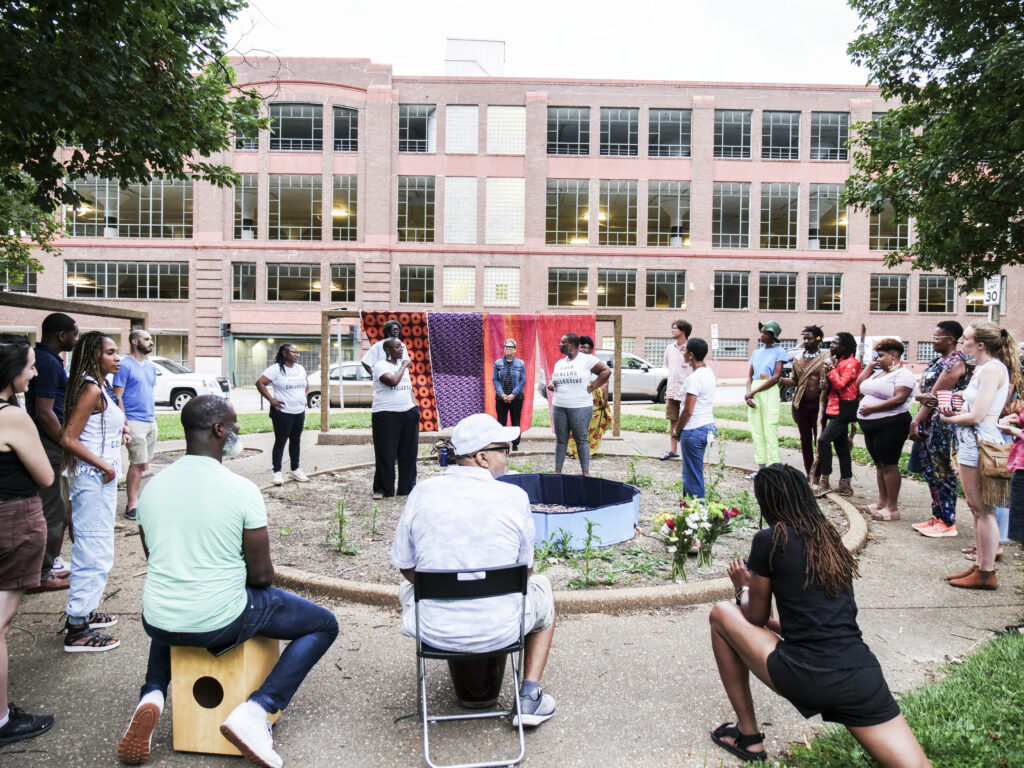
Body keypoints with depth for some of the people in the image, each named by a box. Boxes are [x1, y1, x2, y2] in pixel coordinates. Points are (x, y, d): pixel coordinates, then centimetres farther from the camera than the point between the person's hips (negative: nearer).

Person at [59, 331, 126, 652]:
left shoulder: (101, 387, 11)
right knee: (95, 554, -4)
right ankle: (77, 631, 5)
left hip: (101, 480, 10)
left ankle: (82, 612, 33)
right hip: (93, 481, -10)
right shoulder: (91, 390, -18)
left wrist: (118, 429, 11)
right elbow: (68, 439, -23)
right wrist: (105, 466, -19)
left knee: (90, 550, 20)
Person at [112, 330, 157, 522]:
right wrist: (124, 424, -15)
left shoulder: (151, 367, 16)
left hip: (151, 422, 8)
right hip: (135, 422, -8)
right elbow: (117, 396, -11)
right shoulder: (125, 365, -8)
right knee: (138, 463, -8)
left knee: (141, 464, 10)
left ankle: (134, 497, 18)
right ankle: (132, 505, -1)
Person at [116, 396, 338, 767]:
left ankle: (152, 697, 17)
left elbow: (156, 560, 13)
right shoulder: (242, 490, -16)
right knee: (324, 624, 13)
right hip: (221, 624, -5)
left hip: (159, 623, 5)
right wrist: (250, 579, 12)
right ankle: (253, 712, -3)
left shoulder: (152, 487, 0)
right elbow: (262, 575, -11)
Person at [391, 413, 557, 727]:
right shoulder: (515, 497, -12)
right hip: (499, 631, -1)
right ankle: (529, 698, 26)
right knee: (541, 588, 30)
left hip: (434, 631, 2)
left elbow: (405, 565, 3)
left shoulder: (422, 493, -8)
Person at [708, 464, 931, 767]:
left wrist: (743, 588, 28)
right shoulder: (831, 540, 15)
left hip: (804, 679, -5)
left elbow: (755, 619, 8)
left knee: (721, 614, 16)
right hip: (862, 678, 6)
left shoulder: (769, 540, -3)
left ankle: (747, 736, 20)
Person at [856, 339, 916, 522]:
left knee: (889, 465, -6)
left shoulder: (903, 374, -10)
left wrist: (871, 408, -21)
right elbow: (860, 383, 19)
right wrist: (871, 364, 13)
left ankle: (893, 508, -1)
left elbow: (899, 399, -21)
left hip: (890, 425, -9)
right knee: (879, 465, 13)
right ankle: (882, 502, 22)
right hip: (871, 425, 9)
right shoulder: (878, 372, 17)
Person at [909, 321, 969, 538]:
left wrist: (916, 421, -14)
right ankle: (937, 516, 23)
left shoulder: (955, 361, -12)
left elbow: (936, 394, -15)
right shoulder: (936, 360, 16)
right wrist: (921, 396, -11)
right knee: (931, 471, 13)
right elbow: (921, 389, 13)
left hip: (944, 424, -9)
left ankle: (948, 522, 7)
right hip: (928, 423, 9)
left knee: (944, 473, -2)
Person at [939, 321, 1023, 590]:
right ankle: (980, 566, 24)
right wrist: (956, 412, 3)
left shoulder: (992, 368, -15)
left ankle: (986, 574, 6)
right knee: (977, 507, 15)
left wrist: (950, 419, -5)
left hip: (980, 441, -10)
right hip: (971, 441, 10)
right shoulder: (984, 368, 14)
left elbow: (977, 416, -20)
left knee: (982, 508, -2)